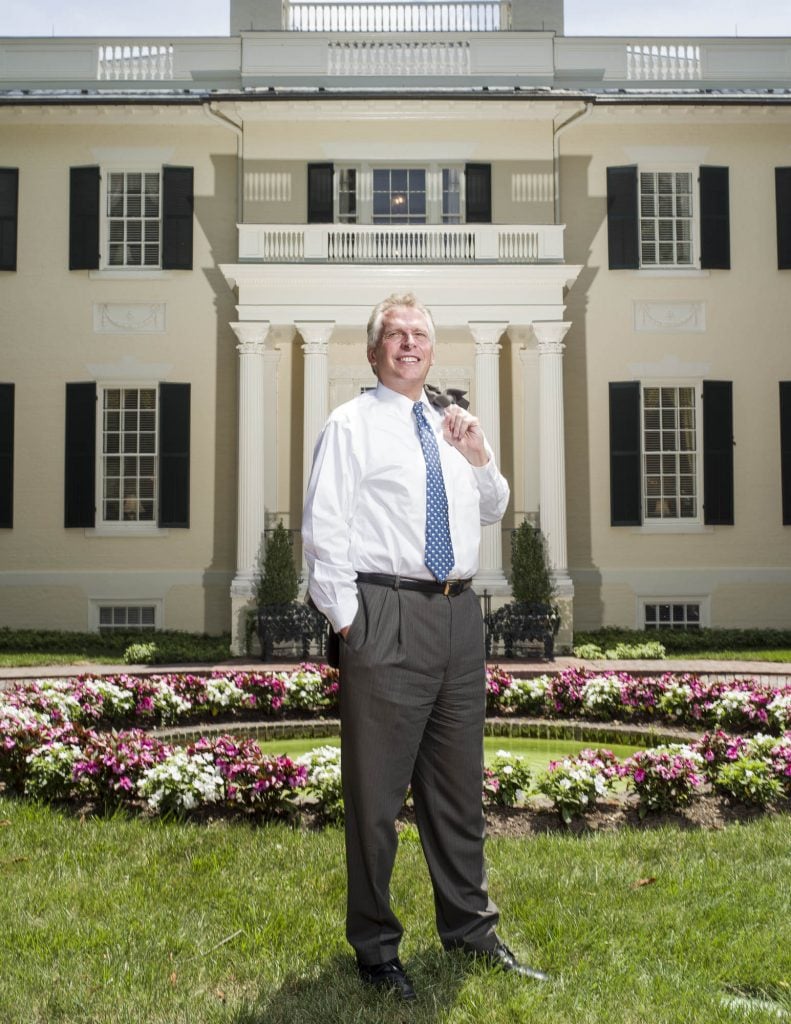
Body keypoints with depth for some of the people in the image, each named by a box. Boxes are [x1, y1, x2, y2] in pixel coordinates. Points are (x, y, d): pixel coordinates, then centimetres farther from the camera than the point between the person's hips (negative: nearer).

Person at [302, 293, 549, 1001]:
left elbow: (493, 511, 27)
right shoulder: (351, 425, -1)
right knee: (376, 789, 2)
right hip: (388, 616, -6)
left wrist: (481, 458, 8)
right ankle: (375, 946, 20)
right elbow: (325, 530, -6)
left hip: (460, 614, 6)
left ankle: (470, 927, 33)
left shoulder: (450, 427, 18)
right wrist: (347, 620, -11)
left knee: (460, 783, 16)